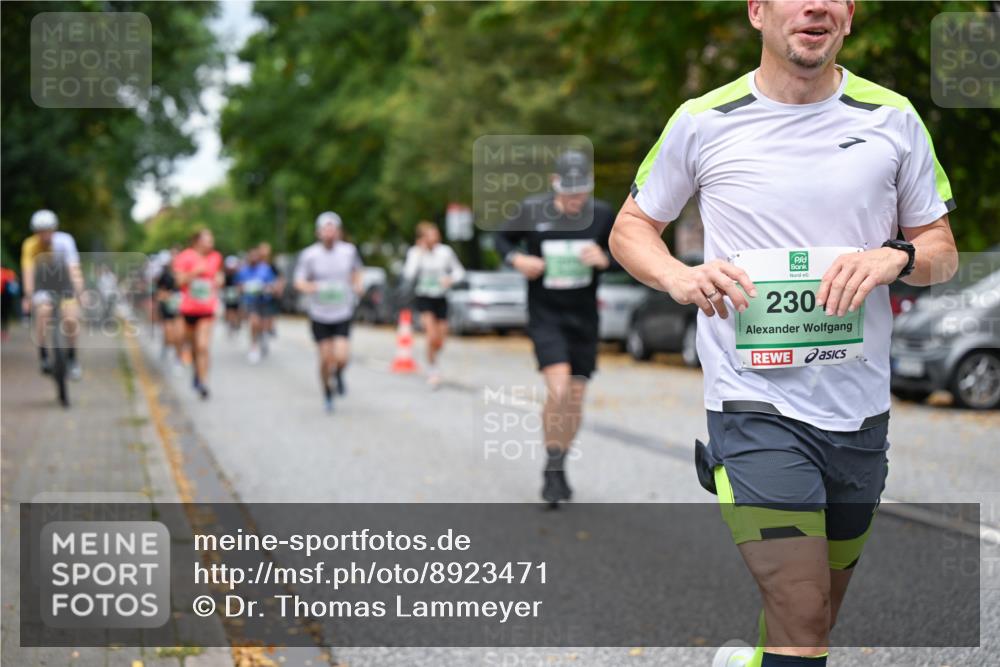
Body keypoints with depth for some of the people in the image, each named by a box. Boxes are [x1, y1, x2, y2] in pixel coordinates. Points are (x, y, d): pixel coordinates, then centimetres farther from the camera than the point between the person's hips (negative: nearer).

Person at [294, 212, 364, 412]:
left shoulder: (349, 251, -3)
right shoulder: (309, 255, -9)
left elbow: (356, 270, 17)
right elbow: (299, 282, -5)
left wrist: (357, 284, -2)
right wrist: (311, 287, -27)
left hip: (343, 314, 1)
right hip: (319, 315, -1)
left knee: (341, 357, -13)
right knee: (326, 358, 1)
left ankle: (338, 374, 24)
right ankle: (327, 394, 26)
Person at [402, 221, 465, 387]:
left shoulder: (445, 251, -2)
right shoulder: (415, 252, -6)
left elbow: (459, 271, 8)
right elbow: (409, 276, -17)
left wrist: (450, 278, -13)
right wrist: (419, 254, -18)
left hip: (441, 298, 3)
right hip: (423, 297, -3)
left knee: (440, 342, 6)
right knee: (432, 335, -21)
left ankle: (433, 359, 39)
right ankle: (432, 368, -1)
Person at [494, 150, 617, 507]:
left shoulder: (602, 214, -3)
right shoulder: (533, 210, -7)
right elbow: (503, 238, 8)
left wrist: (605, 259, -14)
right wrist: (517, 258, -13)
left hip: (583, 317, 3)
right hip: (546, 316, -3)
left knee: (575, 398, 8)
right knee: (558, 390, -20)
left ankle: (559, 467, 29)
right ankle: (551, 470, -3)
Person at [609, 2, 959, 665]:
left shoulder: (893, 118, 4)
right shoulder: (702, 121, -1)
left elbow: (943, 252, 11)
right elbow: (631, 227, 11)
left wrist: (896, 257, -11)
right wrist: (679, 276, -10)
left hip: (859, 406, 4)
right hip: (754, 403, -3)